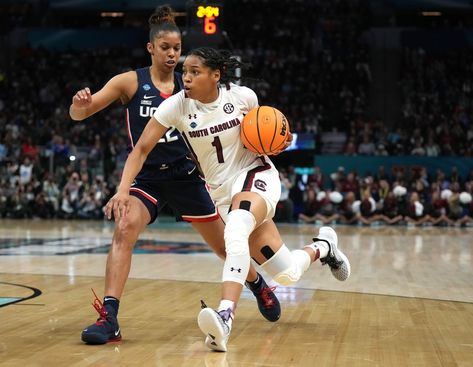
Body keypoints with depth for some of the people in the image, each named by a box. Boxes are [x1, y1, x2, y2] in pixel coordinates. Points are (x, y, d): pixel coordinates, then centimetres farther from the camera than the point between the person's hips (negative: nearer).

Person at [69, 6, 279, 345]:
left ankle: (258, 284, 43)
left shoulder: (188, 86, -1)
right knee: (124, 229, -28)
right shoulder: (130, 82, -7)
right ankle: (109, 319, -29)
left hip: (185, 175, 2)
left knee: (224, 244, 12)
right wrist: (80, 105, -35)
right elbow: (78, 115, -11)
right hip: (146, 176, -2)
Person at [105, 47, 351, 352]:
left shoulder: (243, 96, -10)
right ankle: (322, 247, 36)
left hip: (256, 175, -3)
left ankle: (225, 318, -45)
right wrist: (123, 190, -23)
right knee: (287, 274, 2)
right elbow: (141, 150, -10)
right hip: (222, 192, 3)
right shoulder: (177, 105, -11)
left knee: (235, 233, -38)